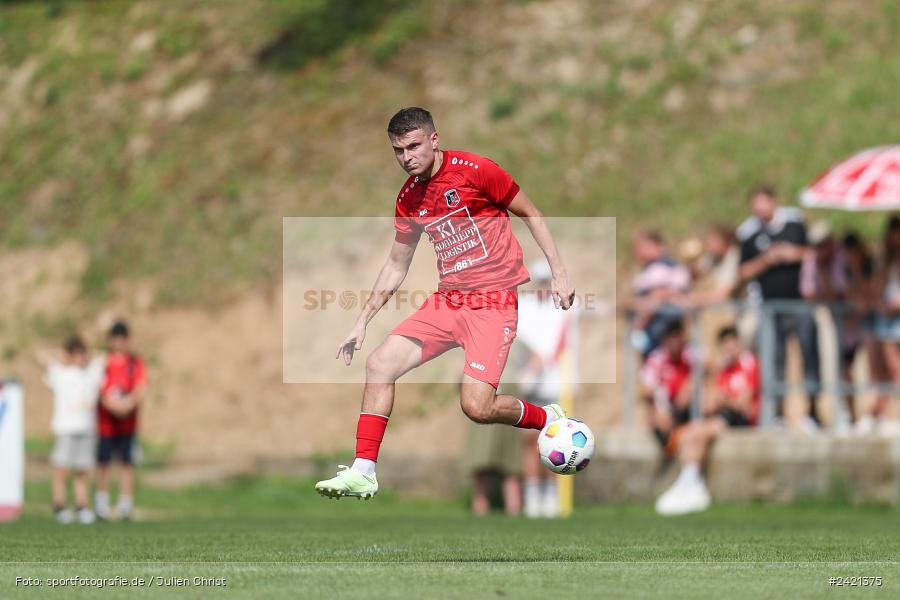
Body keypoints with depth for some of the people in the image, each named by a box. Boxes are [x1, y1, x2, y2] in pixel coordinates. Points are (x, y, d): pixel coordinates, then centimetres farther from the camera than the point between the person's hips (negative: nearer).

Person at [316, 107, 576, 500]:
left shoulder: (475, 170, -10)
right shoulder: (408, 199, 9)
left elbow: (531, 215, 1)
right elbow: (396, 265, 20)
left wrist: (559, 272, -5)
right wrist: (362, 323, 17)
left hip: (493, 300, -6)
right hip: (447, 300, 7)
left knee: (477, 406, -18)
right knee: (380, 363, -6)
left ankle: (549, 419, 11)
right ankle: (363, 472, -1)